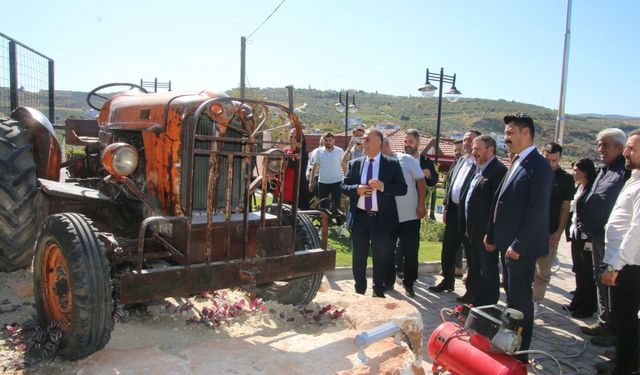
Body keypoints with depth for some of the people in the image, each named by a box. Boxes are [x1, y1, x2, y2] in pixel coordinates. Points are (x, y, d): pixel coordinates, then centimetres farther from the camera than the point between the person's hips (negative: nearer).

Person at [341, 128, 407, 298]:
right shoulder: (354, 164, 6)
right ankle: (359, 290, 27)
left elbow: (402, 189, -5)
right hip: (359, 217, 2)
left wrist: (383, 186, -20)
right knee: (358, 257, 11)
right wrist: (356, 189, -14)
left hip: (382, 219, -2)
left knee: (381, 257, 9)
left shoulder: (392, 164, -1)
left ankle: (378, 291, 27)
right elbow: (343, 186, 6)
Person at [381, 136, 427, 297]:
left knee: (411, 251, 6)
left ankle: (408, 283, 23)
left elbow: (421, 181, -5)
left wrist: (421, 205, -9)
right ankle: (388, 281, 28)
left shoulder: (407, 160, -6)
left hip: (410, 215, -2)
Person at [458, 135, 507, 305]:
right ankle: (473, 296, 37)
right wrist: (466, 227, 14)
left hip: (486, 232, -9)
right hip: (471, 231, 9)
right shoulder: (478, 170, 14)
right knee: (474, 267, 21)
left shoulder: (498, 171, -15)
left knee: (488, 270, 4)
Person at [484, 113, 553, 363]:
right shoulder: (516, 163, 13)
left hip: (521, 246, -9)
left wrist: (518, 245, -20)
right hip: (507, 243, 9)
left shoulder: (539, 166, -16)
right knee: (511, 294, 18)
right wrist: (492, 235, 14)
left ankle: (520, 353, 15)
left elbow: (537, 211, -22)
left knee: (520, 298, 1)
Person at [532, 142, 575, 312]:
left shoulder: (566, 179, 1)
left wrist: (559, 231, -6)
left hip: (550, 232, -1)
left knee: (543, 269, 5)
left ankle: (536, 300, 17)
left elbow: (565, 207, 1)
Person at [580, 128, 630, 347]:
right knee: (600, 280, 18)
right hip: (598, 236, 10)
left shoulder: (626, 173, -17)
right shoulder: (604, 170, 13)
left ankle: (614, 330, 14)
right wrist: (589, 230, 17)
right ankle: (604, 322, 32)